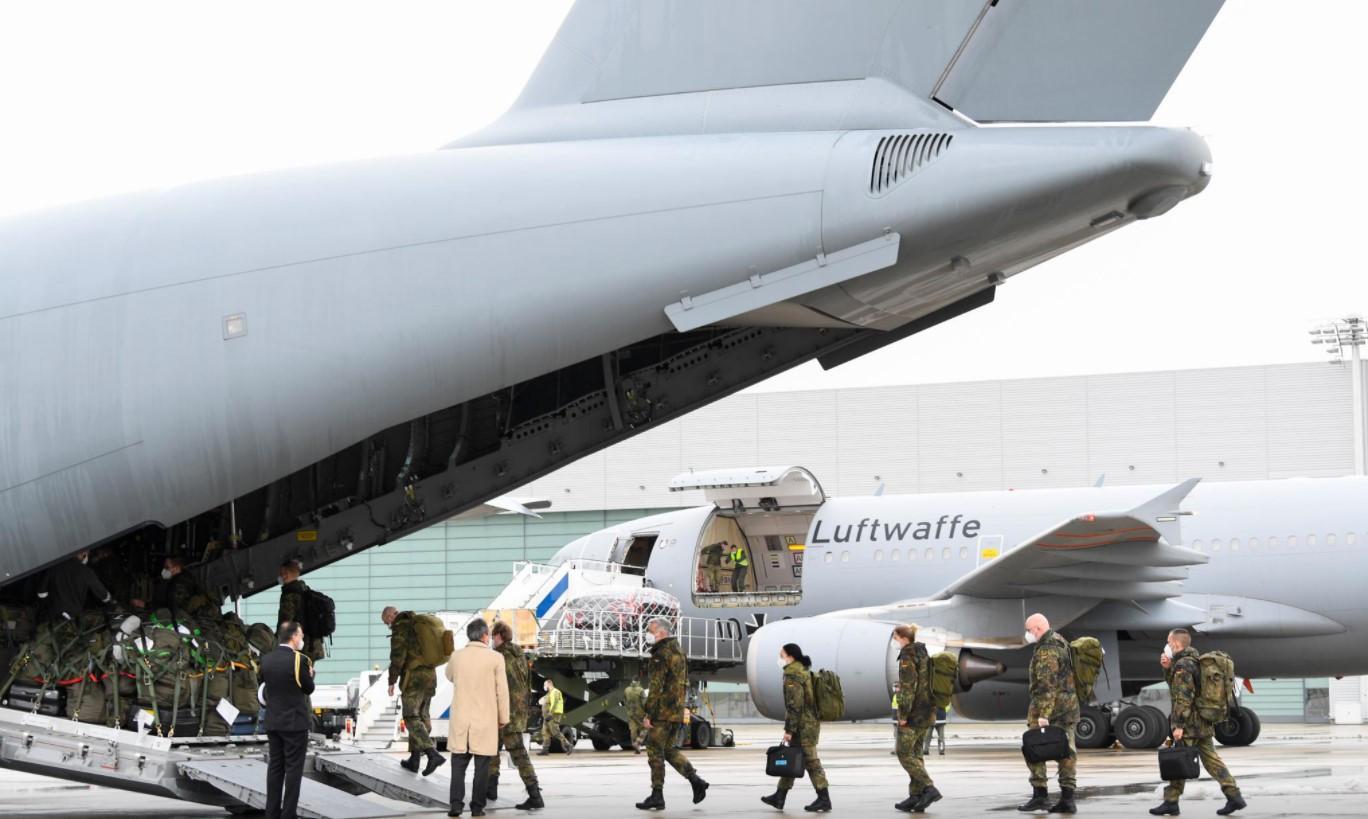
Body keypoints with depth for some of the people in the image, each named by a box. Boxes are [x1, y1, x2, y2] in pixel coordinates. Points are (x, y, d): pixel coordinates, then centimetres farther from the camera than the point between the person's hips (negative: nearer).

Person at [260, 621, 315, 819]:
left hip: (273, 722, 6)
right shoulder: (299, 660, -14)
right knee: (293, 769, -1)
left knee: (275, 767, 11)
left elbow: (265, 684, 11)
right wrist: (310, 674, 13)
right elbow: (309, 688, -5)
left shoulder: (266, 660, 3)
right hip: (295, 722, -6)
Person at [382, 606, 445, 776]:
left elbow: (398, 656, -16)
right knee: (423, 717, 12)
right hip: (430, 676, 8)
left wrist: (392, 681, -10)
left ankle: (433, 755, -21)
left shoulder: (400, 628, -8)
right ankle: (414, 759, 17)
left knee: (412, 718, -7)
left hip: (413, 677, -8)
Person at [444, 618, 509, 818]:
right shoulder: (495, 658, -9)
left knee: (459, 764, 7)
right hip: (485, 720, -2)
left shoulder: (456, 657, -1)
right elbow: (502, 691, -5)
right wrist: (503, 719, 5)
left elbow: (450, 676, 21)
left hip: (460, 719, 2)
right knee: (482, 765, 5)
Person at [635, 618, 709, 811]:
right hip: (677, 711, 9)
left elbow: (656, 688, -19)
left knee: (655, 751, -3)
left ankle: (657, 796, -2)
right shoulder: (678, 652, 16)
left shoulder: (661, 655, -14)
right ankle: (695, 780, 9)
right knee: (668, 749, 18)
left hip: (662, 711, -9)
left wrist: (648, 714, -19)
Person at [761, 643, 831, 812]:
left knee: (810, 761, -6)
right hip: (812, 722, 10)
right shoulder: (804, 671, 15)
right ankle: (779, 797, 17)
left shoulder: (793, 674, -15)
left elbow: (794, 705, -20)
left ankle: (824, 799, -3)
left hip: (803, 726, -10)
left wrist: (789, 729, -18)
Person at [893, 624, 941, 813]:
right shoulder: (923, 655, 13)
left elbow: (907, 689, -19)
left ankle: (930, 788, -14)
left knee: (904, 754, -4)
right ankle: (916, 796, 11)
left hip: (912, 713, -9)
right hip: (926, 713, 9)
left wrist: (903, 714, -17)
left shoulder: (907, 657, -14)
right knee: (915, 754, 11)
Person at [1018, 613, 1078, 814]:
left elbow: (1047, 685, -22)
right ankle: (1067, 799, 4)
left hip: (1048, 707, -9)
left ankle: (1040, 795, -5)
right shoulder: (1061, 643, 16)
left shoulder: (1046, 650, -15)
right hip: (1069, 706, 9)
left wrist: (1043, 714, -26)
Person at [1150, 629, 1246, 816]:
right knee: (1211, 760, 8)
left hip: (1190, 724, -9)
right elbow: (1176, 685, 27)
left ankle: (1171, 802, 5)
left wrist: (1178, 725, -21)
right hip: (1204, 723, 9)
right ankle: (1234, 796, 3)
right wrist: (1168, 668, 12)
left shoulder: (1182, 665, -15)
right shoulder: (1193, 661, 16)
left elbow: (1183, 697, -21)